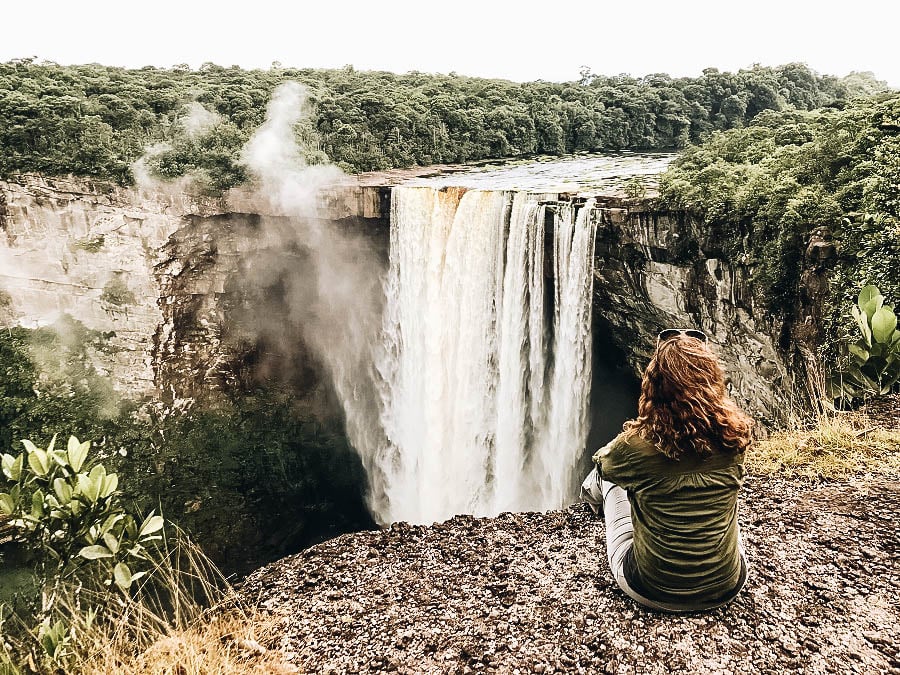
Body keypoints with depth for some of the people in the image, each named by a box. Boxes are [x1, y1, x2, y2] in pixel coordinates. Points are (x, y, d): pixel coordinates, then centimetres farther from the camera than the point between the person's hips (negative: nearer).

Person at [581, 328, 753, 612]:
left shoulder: (637, 445, -25)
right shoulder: (735, 435, -16)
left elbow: (602, 462, 0)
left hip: (653, 592, -2)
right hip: (727, 588, 2)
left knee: (610, 482, 23)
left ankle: (591, 494, 60)